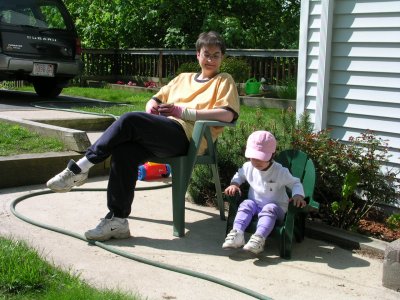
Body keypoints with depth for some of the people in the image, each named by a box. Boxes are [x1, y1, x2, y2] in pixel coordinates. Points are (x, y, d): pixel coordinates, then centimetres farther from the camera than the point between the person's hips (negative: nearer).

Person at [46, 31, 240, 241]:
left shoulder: (224, 81, 14)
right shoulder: (183, 78, 32)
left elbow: (228, 115, -5)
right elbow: (156, 99, 32)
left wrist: (183, 111, -9)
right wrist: (151, 108, 5)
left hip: (184, 135, -6)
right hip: (163, 132, 6)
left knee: (129, 119, -27)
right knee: (123, 150, -25)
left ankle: (80, 169, -19)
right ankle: (117, 220, -24)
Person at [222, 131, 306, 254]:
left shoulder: (280, 172, -14)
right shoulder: (248, 167, -1)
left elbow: (295, 183, -7)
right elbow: (239, 175, 19)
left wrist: (298, 195, -29)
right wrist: (234, 184, -3)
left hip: (275, 207, -4)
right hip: (255, 204, 4)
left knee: (269, 209, -35)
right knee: (246, 204, -26)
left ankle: (259, 237, -55)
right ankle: (237, 233, -39)